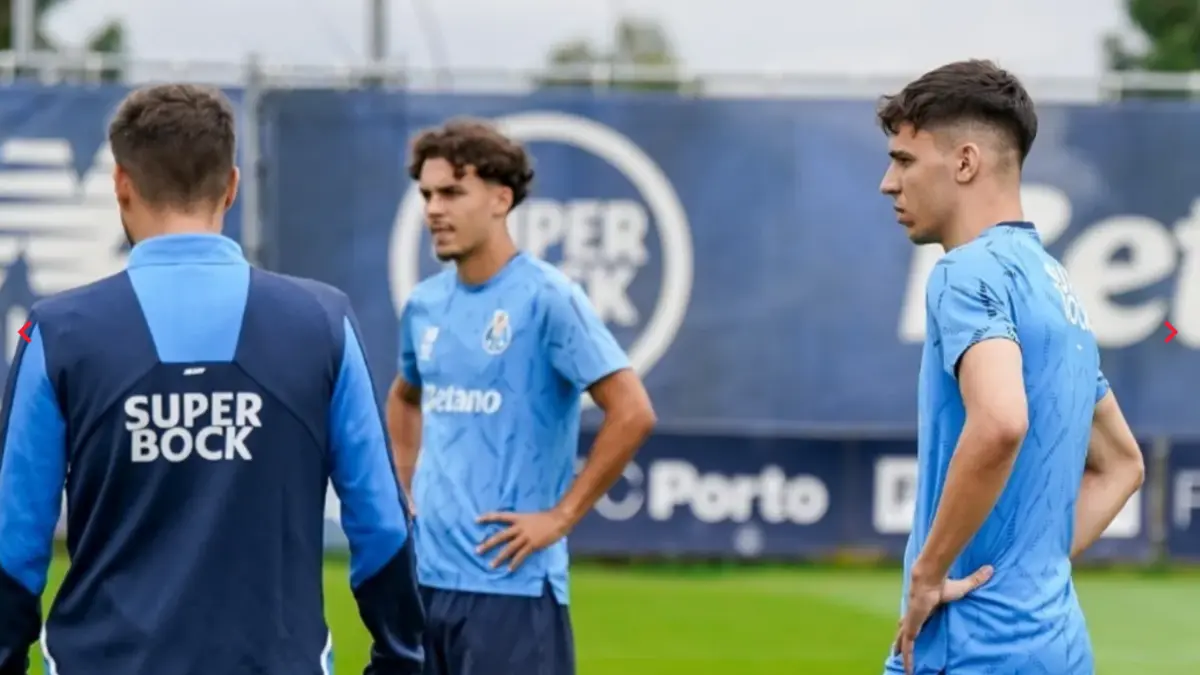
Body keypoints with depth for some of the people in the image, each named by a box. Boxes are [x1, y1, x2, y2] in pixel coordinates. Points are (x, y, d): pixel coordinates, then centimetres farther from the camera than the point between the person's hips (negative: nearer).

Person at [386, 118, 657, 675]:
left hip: (510, 582, -7)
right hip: (425, 576, 7)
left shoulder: (546, 298, -10)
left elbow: (632, 413, -15)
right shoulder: (424, 304, 11)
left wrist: (560, 516, -14)